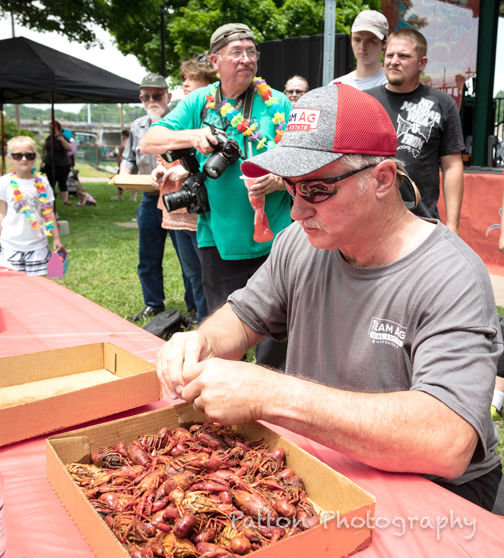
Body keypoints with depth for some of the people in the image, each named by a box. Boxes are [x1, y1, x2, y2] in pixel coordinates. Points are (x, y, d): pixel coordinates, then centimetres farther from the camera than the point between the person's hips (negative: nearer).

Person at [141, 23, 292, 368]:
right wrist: (192, 136, -12)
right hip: (219, 241, 2)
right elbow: (148, 142, 5)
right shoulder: (199, 103, 7)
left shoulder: (279, 104, 2)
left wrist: (279, 180, -20)